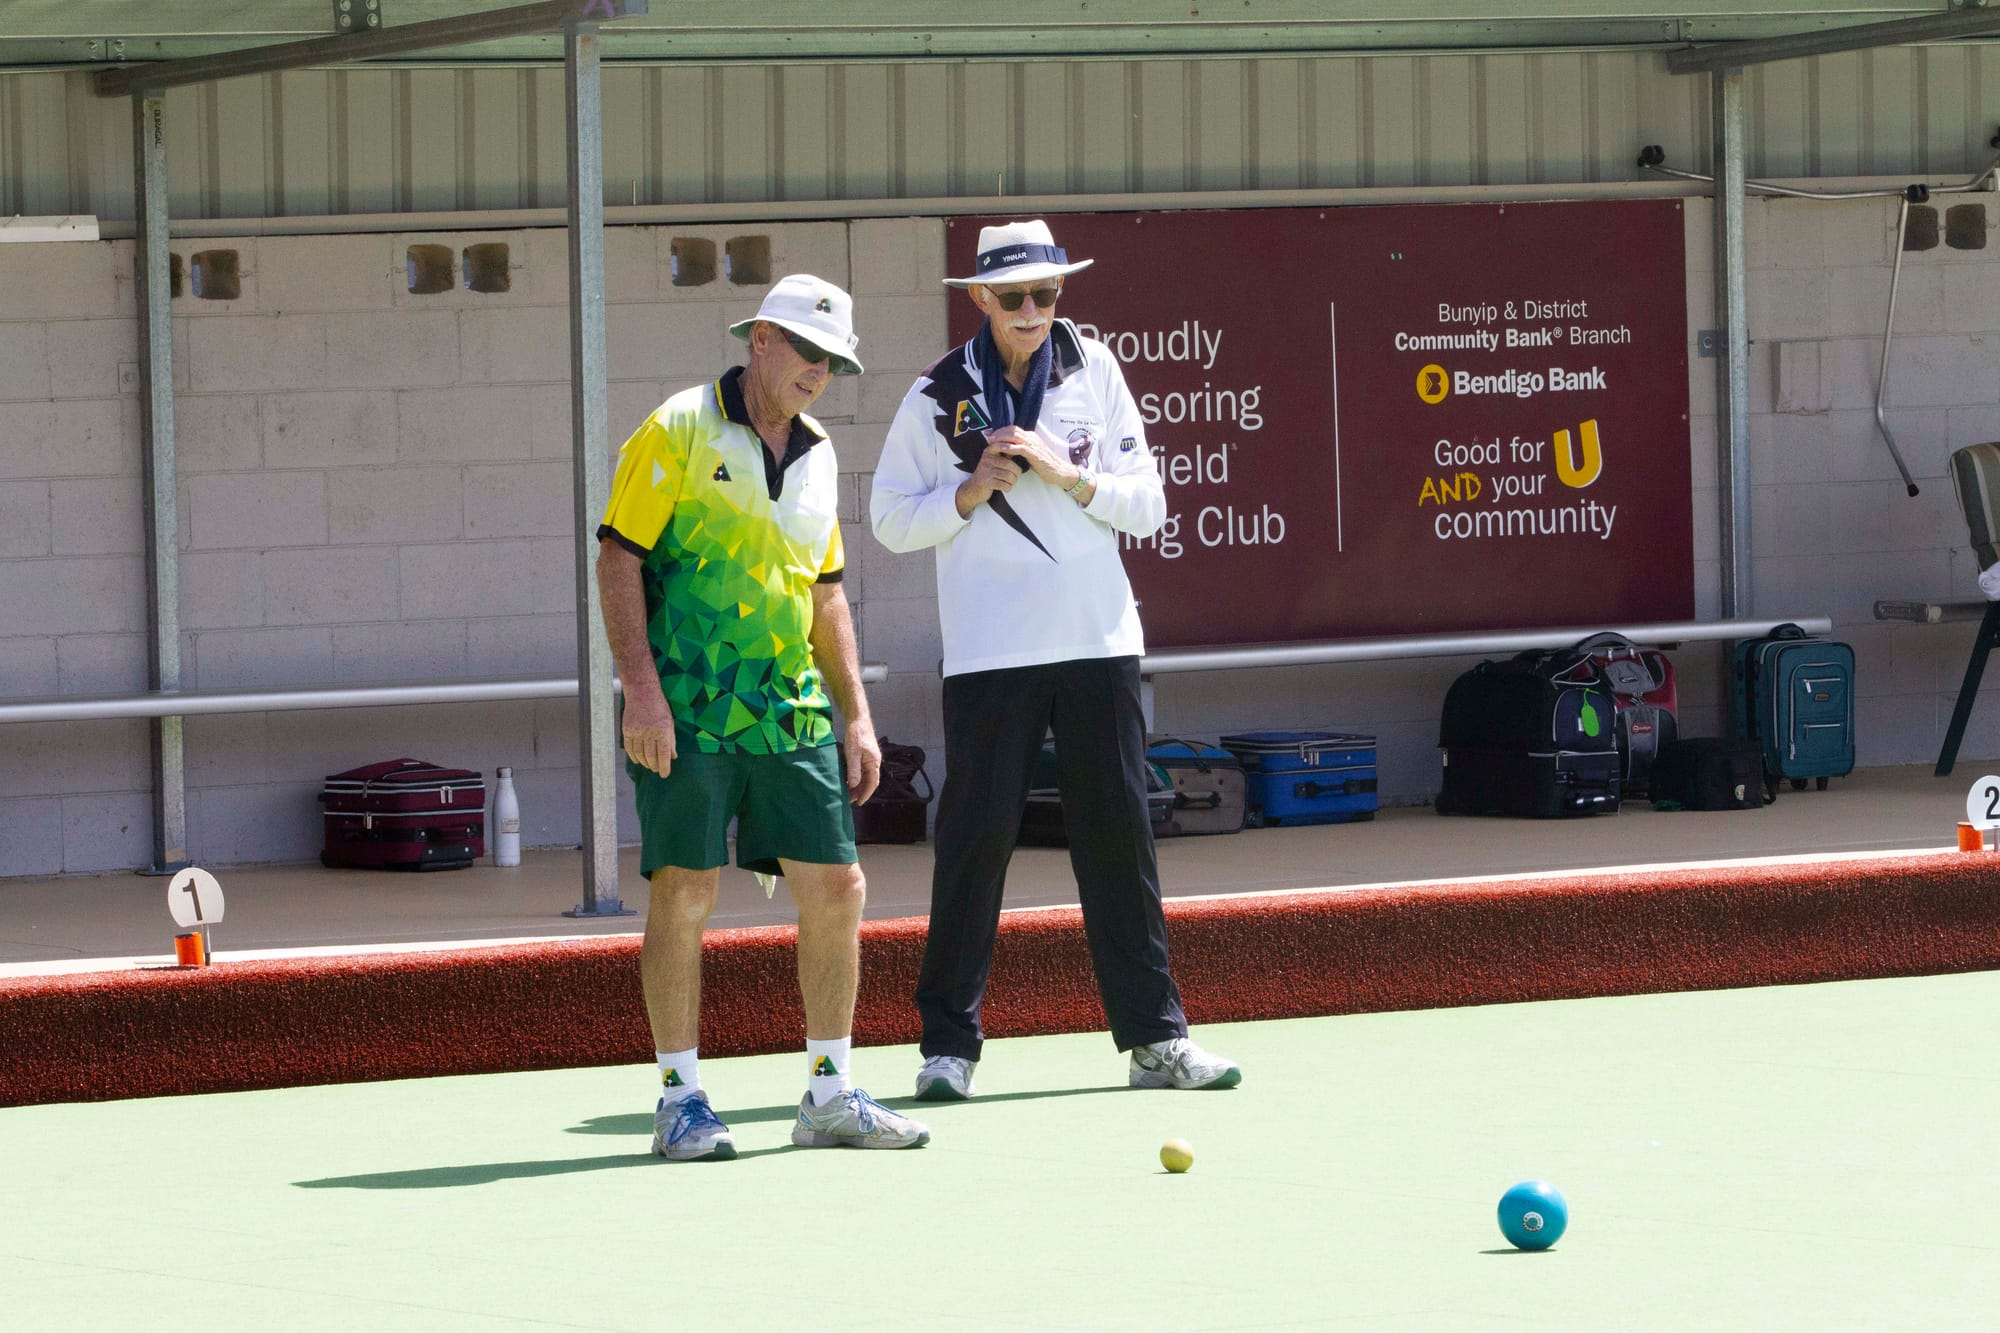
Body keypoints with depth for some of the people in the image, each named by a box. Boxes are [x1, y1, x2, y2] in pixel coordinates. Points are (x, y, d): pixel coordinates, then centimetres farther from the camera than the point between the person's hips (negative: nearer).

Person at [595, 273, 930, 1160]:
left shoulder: (817, 456, 16)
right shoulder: (679, 432, -3)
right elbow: (618, 558, -7)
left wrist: (857, 716, 17)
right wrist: (641, 687, -16)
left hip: (791, 713, 6)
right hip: (687, 712, -6)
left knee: (836, 889, 3)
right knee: (684, 892, -4)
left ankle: (831, 1094, 12)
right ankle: (681, 1101, 4)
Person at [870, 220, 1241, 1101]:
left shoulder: (1094, 371, 6)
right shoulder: (939, 395, 2)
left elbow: (1147, 506, 4)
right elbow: (891, 518, 3)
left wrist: (1066, 473, -11)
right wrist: (975, 490, -11)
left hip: (1097, 640, 2)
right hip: (988, 654, -2)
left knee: (1118, 832, 3)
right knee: (977, 836, -4)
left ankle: (1153, 1036, 8)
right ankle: (949, 1042, 3)